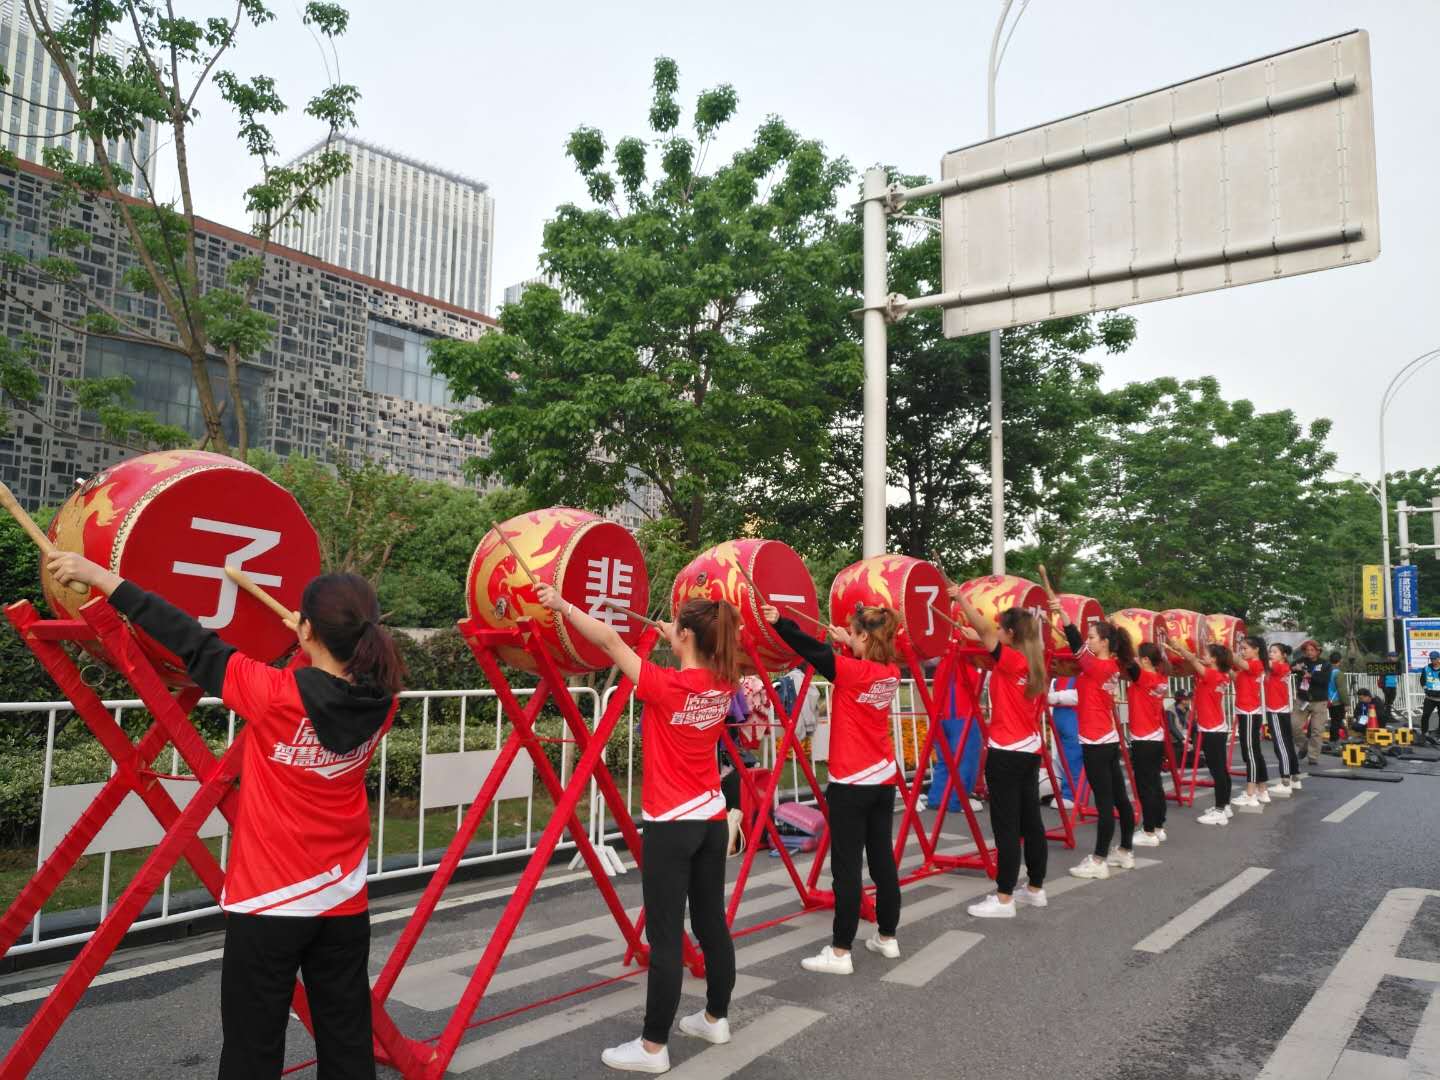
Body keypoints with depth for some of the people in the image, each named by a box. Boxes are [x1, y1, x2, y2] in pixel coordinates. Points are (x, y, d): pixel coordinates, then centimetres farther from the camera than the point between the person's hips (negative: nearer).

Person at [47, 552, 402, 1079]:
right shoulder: (379, 703, -8)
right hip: (344, 904, 4)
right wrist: (321, 641, 18)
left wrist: (100, 577, -3)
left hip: (268, 904, -4)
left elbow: (191, 642, -12)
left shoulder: (275, 693, -20)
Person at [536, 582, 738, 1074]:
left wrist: (563, 605, -8)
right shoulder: (722, 686, -1)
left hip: (671, 825, -7)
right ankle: (715, 1017, 32)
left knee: (665, 934, 0)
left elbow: (611, 641, -15)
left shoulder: (665, 686, -19)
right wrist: (675, 636, 36)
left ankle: (653, 1047, 10)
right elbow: (697, 664, 23)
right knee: (711, 922, 17)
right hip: (712, 819, 7)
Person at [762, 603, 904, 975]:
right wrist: (850, 645, 21)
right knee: (882, 860, 15)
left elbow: (813, 651, -15)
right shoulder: (891, 673, 2)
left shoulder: (851, 671, -17)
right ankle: (887, 937, 27)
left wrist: (779, 622, -8)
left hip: (852, 783, -7)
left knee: (846, 867, -2)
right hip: (883, 779, 7)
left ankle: (840, 952, 3)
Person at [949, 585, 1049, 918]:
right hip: (1030, 750, 9)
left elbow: (984, 629, -21)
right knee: (1030, 821, 14)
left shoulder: (1009, 660, -15)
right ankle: (1035, 890, 24)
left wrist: (959, 597, -17)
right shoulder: (1033, 665, 10)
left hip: (1006, 753, -9)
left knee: (1006, 826, -5)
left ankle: (1004, 899, 0)